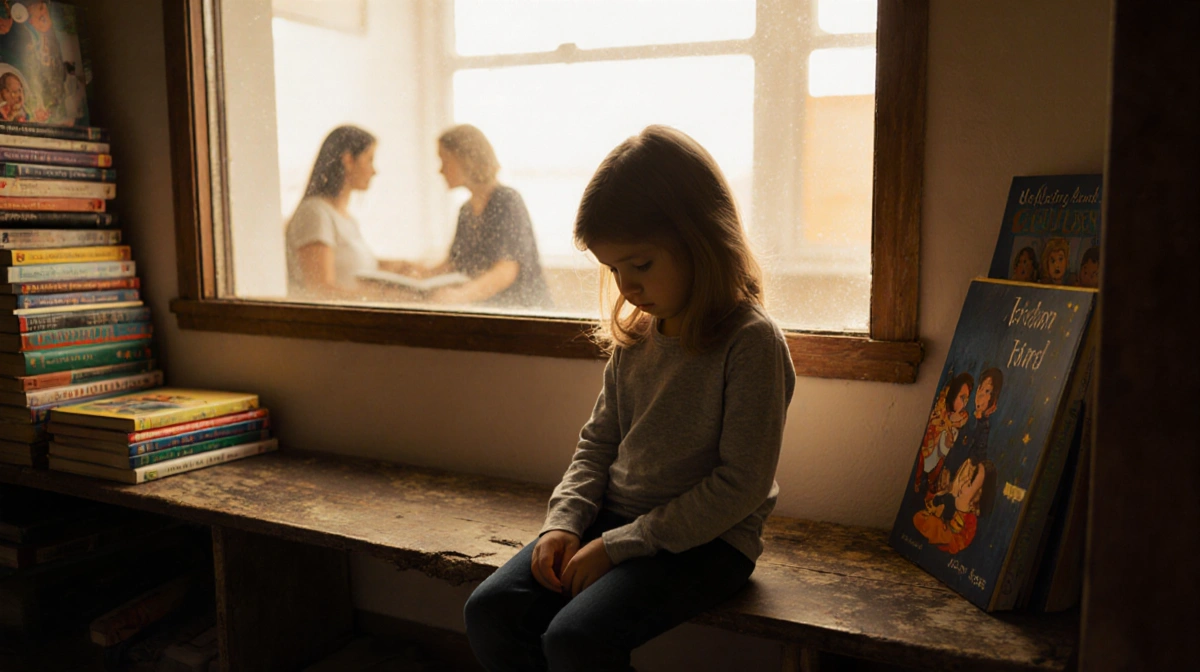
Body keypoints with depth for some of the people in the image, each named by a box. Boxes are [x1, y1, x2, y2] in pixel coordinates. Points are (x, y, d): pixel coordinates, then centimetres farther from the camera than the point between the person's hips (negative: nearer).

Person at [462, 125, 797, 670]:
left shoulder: (751, 342, -15)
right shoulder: (633, 338, 7)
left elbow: (741, 485, -17)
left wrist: (620, 545, -18)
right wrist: (563, 523, -4)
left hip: (705, 541, -6)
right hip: (614, 520, 7)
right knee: (489, 610, -9)